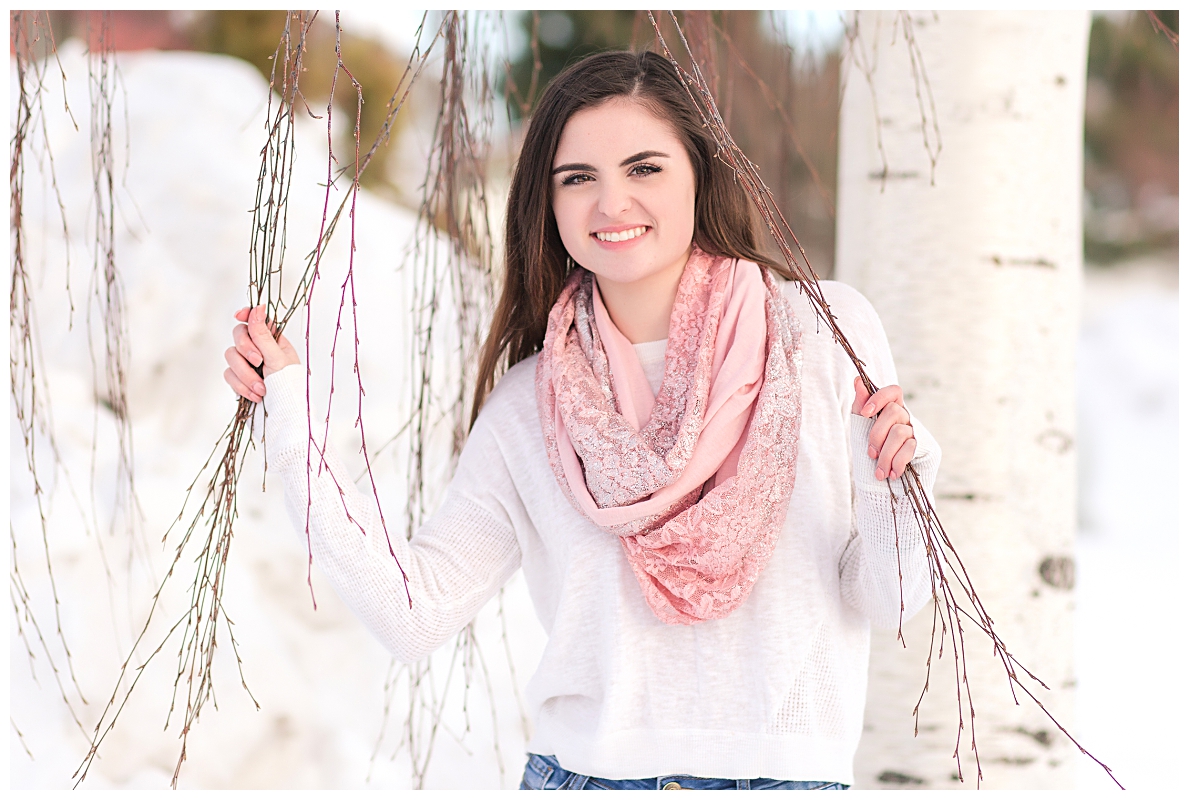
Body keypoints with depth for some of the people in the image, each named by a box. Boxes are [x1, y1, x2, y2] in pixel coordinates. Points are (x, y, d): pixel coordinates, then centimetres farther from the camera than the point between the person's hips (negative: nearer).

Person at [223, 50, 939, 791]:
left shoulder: (823, 329, -3)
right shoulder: (530, 407, 2)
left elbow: (883, 605, -1)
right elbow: (416, 609, -5)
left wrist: (890, 489, -21)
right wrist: (292, 417, -3)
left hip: (788, 770, -1)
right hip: (583, 769, 1)